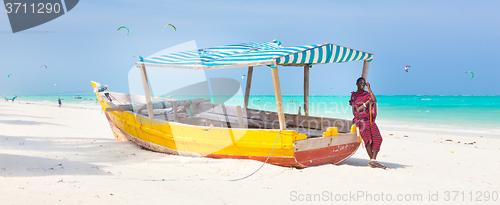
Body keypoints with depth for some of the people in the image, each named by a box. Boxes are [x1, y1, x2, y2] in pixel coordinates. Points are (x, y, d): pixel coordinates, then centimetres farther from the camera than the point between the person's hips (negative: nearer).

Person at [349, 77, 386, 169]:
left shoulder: (367, 94, 21)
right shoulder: (354, 96, 11)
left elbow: (374, 100, -1)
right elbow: (357, 110, 0)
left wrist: (369, 88, 0)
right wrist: (367, 103, -7)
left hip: (370, 120, 4)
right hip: (360, 120, -4)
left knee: (377, 138, -17)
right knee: (368, 139, -23)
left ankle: (373, 161, -21)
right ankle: (372, 161, -17)